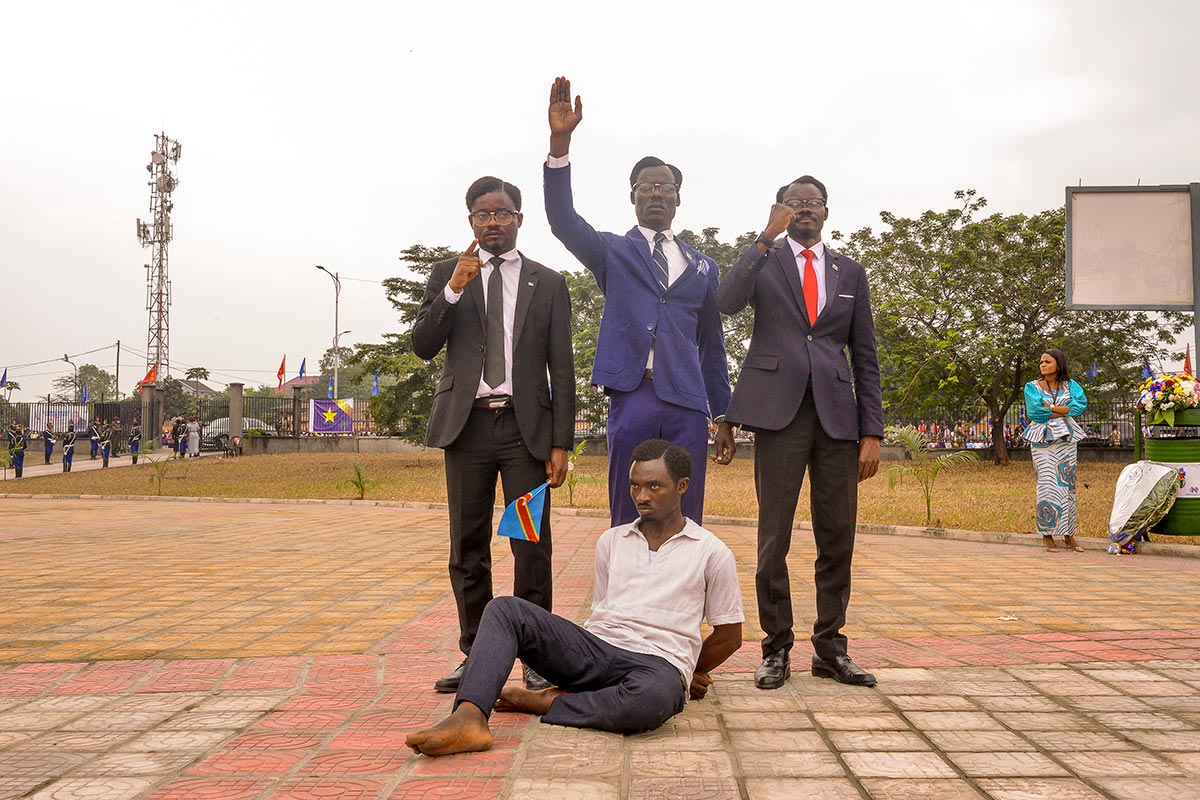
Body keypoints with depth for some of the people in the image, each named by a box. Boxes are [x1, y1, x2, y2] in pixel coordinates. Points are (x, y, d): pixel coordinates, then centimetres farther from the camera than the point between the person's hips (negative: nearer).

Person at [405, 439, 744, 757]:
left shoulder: (711, 552, 5)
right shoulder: (611, 541, 16)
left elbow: (729, 636, 10)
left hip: (659, 663, -3)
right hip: (595, 649, 4)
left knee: (653, 698, -42)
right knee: (505, 609, -17)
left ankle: (539, 702, -19)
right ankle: (469, 718, -37)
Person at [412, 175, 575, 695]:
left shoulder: (547, 283, 9)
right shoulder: (447, 274, 12)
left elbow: (561, 369, 5)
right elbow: (422, 346, 2)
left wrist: (561, 442, -2)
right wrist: (453, 290, -12)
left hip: (526, 426, -1)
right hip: (467, 424, 1)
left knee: (532, 546, -2)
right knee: (468, 549, 6)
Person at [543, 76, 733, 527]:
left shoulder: (702, 267, 17)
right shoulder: (612, 253, 11)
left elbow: (712, 346, 18)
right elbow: (563, 220, -8)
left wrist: (724, 417, 15)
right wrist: (560, 142, -20)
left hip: (688, 404, 2)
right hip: (632, 397, -2)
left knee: (686, 524, 4)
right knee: (628, 523, 2)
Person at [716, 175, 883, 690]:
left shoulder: (850, 273, 17)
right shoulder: (762, 261, 10)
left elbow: (865, 357, 13)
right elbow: (726, 302, -13)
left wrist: (871, 432, 5)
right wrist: (767, 237, -16)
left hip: (837, 413, 3)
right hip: (780, 410, -3)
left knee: (838, 539, 5)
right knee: (774, 538, -1)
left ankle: (830, 648, 17)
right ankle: (776, 649, 10)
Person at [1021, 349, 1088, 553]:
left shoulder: (1070, 385, 9)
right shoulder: (1032, 387, 3)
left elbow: (1081, 403, -9)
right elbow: (1035, 411, -12)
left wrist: (1050, 408, -12)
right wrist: (1065, 411, -7)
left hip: (1067, 440, 3)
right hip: (1043, 441, -2)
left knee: (1067, 484, 4)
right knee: (1048, 484, -8)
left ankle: (1068, 535, 10)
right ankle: (1047, 536, -2)